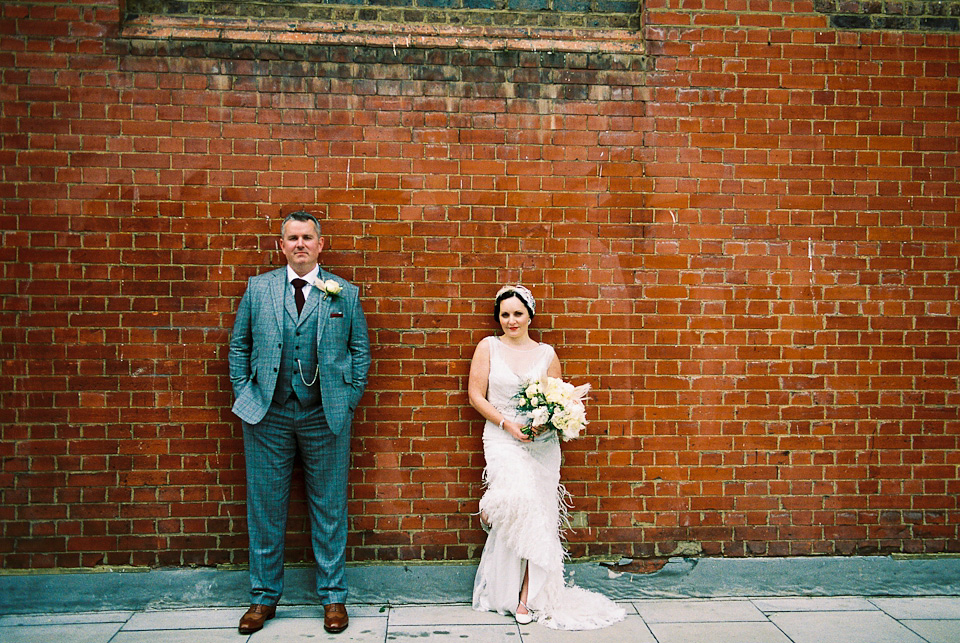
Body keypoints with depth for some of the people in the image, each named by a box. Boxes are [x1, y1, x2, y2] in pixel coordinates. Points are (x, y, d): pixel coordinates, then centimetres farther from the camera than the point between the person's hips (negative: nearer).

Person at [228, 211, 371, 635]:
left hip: (325, 416, -1)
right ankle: (264, 596, 25)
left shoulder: (345, 293, 4)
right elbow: (239, 346, 10)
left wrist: (349, 401, -1)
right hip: (267, 415, 1)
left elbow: (360, 350, 6)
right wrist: (243, 395, 3)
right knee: (265, 508, 9)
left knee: (329, 509, 8)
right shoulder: (257, 288, 7)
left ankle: (333, 596, 23)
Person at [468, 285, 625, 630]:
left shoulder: (547, 354, 8)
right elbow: (476, 395, 1)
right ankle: (489, 506, 7)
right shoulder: (488, 347, 4)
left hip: (542, 441, 2)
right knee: (517, 499, -26)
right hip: (502, 437, -2)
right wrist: (507, 424, -10)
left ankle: (527, 595, 8)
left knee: (536, 516, -2)